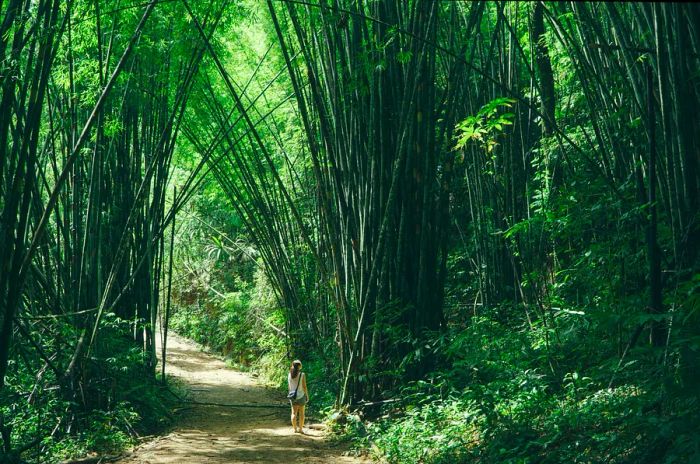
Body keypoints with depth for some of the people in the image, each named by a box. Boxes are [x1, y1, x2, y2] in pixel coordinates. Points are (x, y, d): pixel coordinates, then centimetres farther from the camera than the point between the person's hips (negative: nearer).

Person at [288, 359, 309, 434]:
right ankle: (301, 429, 8)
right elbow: (304, 386, -12)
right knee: (301, 413, 7)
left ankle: (295, 429, 9)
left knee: (294, 413, 8)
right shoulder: (302, 375, -15)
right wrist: (307, 396, -2)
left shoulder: (289, 375, -1)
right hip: (301, 395, -4)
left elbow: (289, 386, 4)